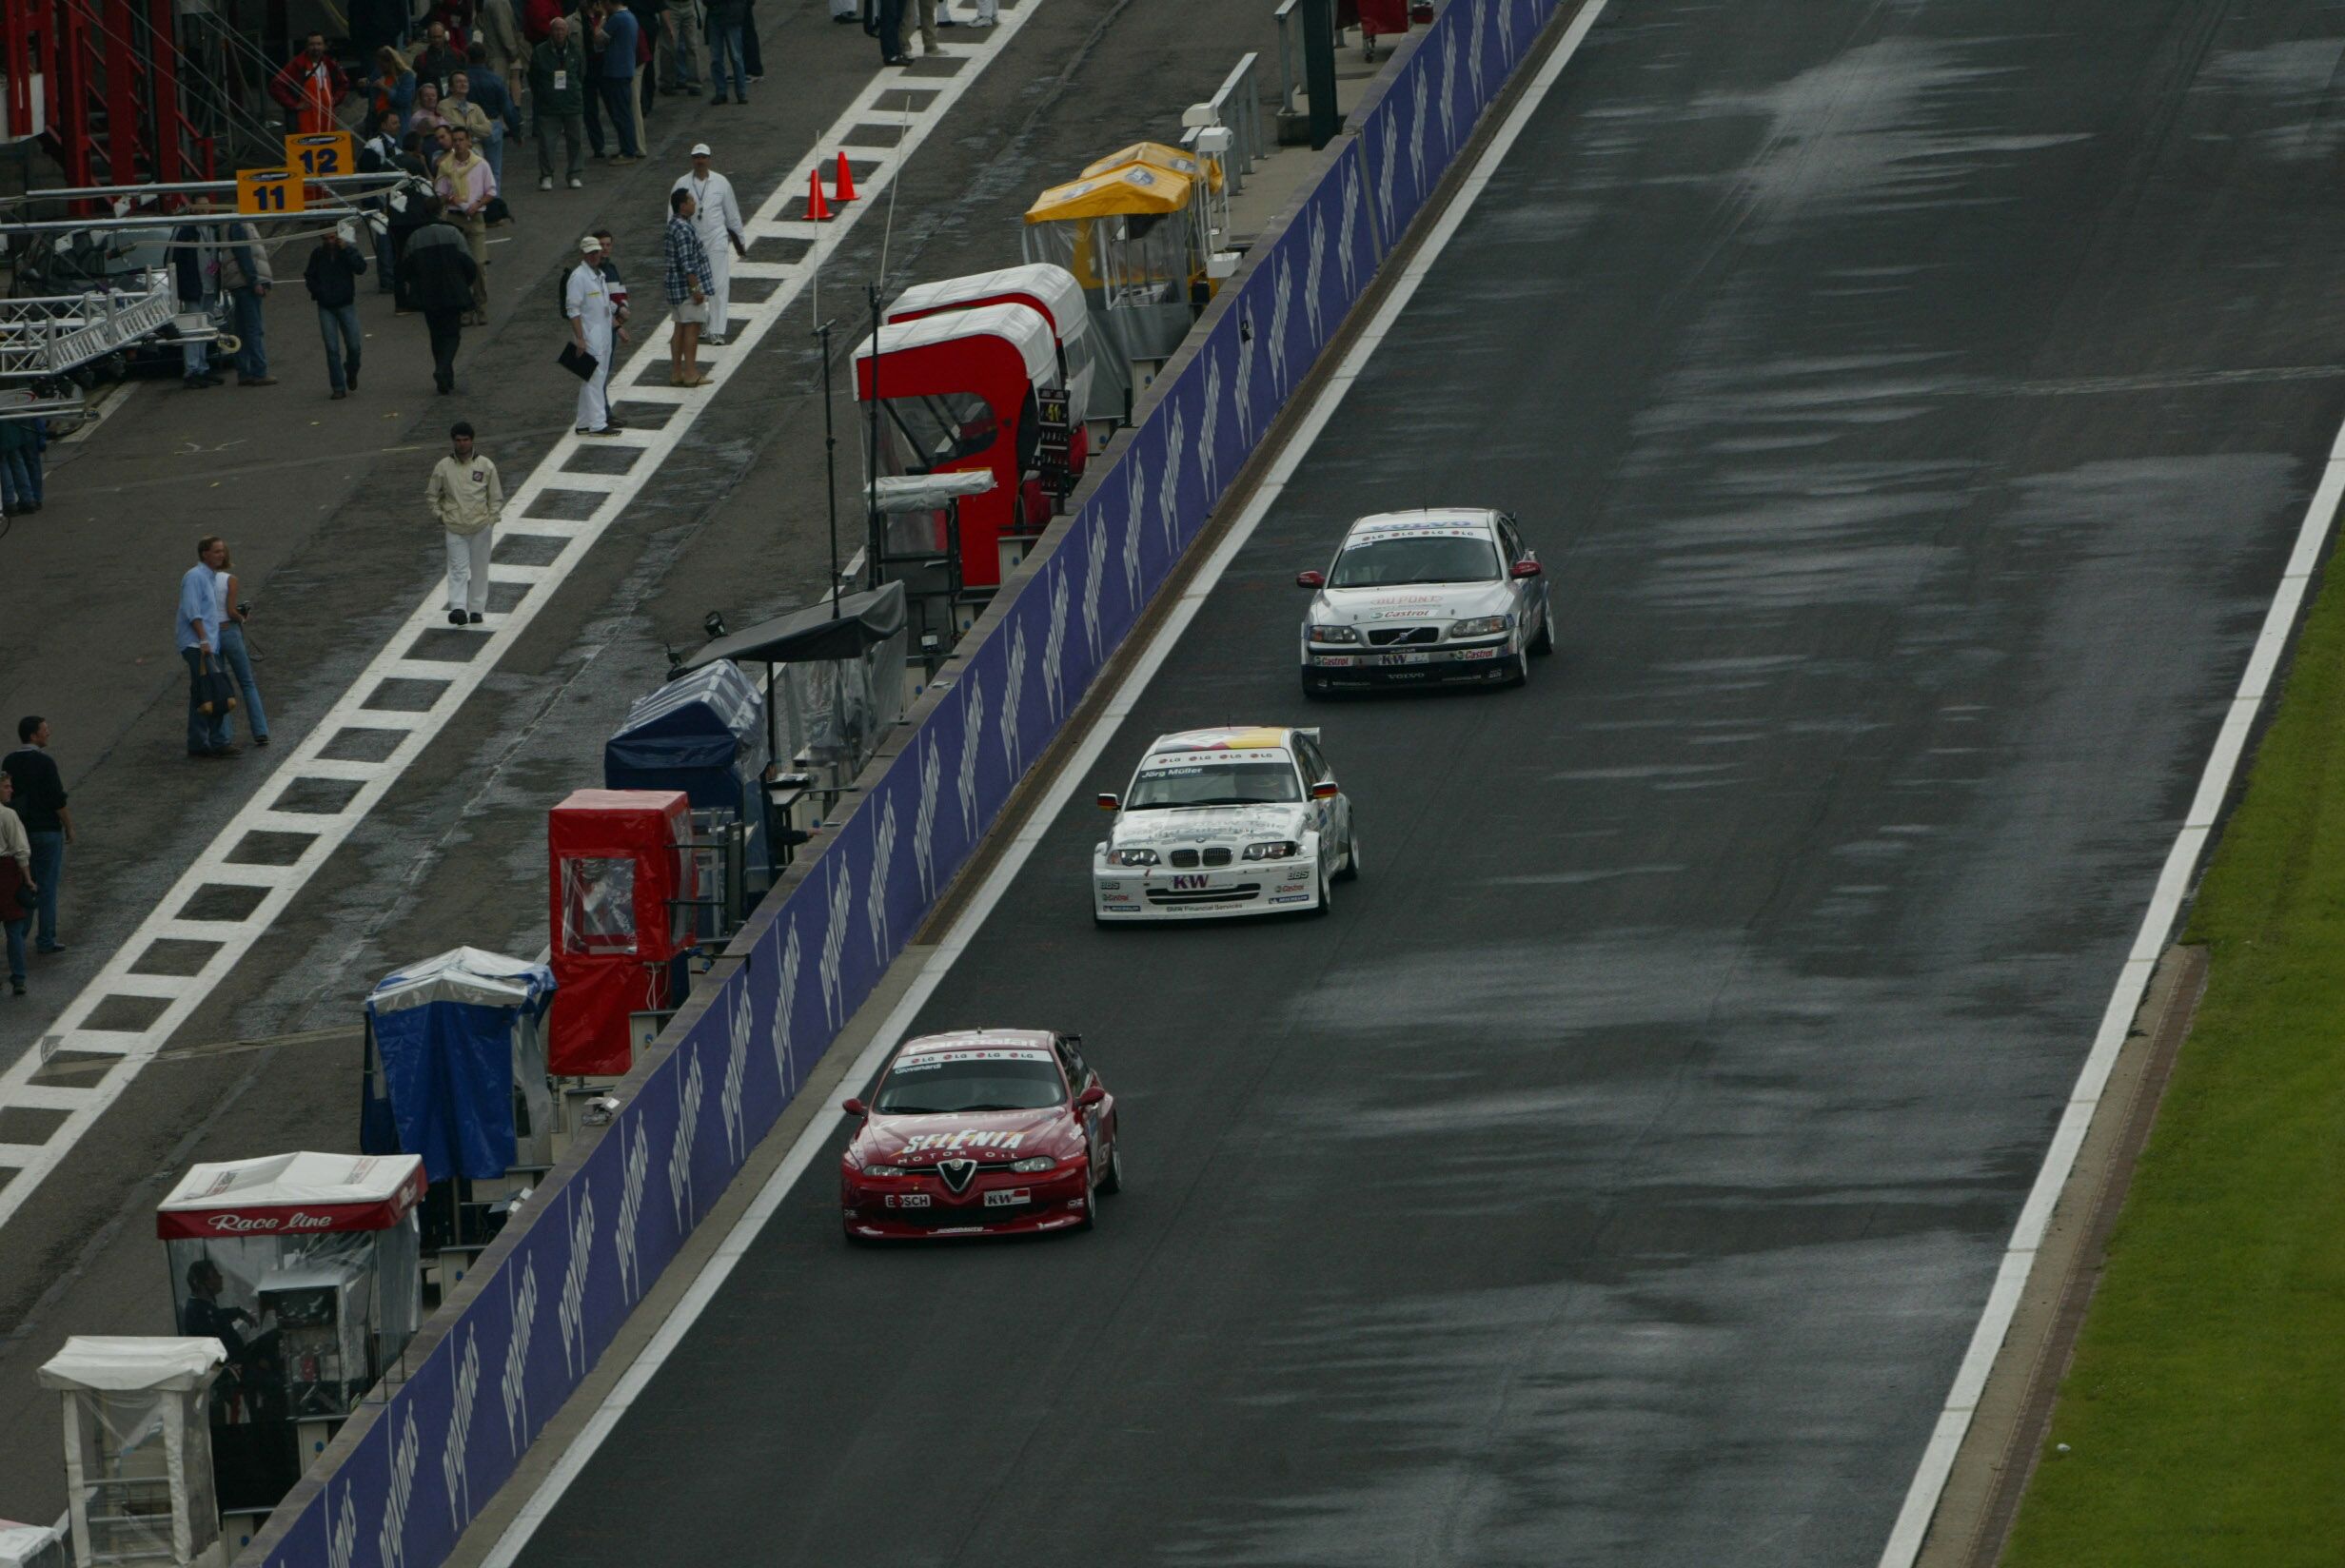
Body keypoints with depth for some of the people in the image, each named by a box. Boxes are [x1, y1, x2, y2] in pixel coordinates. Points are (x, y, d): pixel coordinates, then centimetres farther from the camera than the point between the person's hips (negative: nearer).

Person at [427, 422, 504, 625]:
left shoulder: (486, 466, 0)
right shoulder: (443, 467, 0)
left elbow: (497, 498, 7)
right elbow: (431, 496, 11)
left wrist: (491, 519, -2)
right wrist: (441, 516, 1)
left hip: (481, 528, 1)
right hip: (454, 530, -1)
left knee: (479, 570, 7)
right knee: (458, 570, -9)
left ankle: (477, 610, 15)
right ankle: (458, 608, -17)